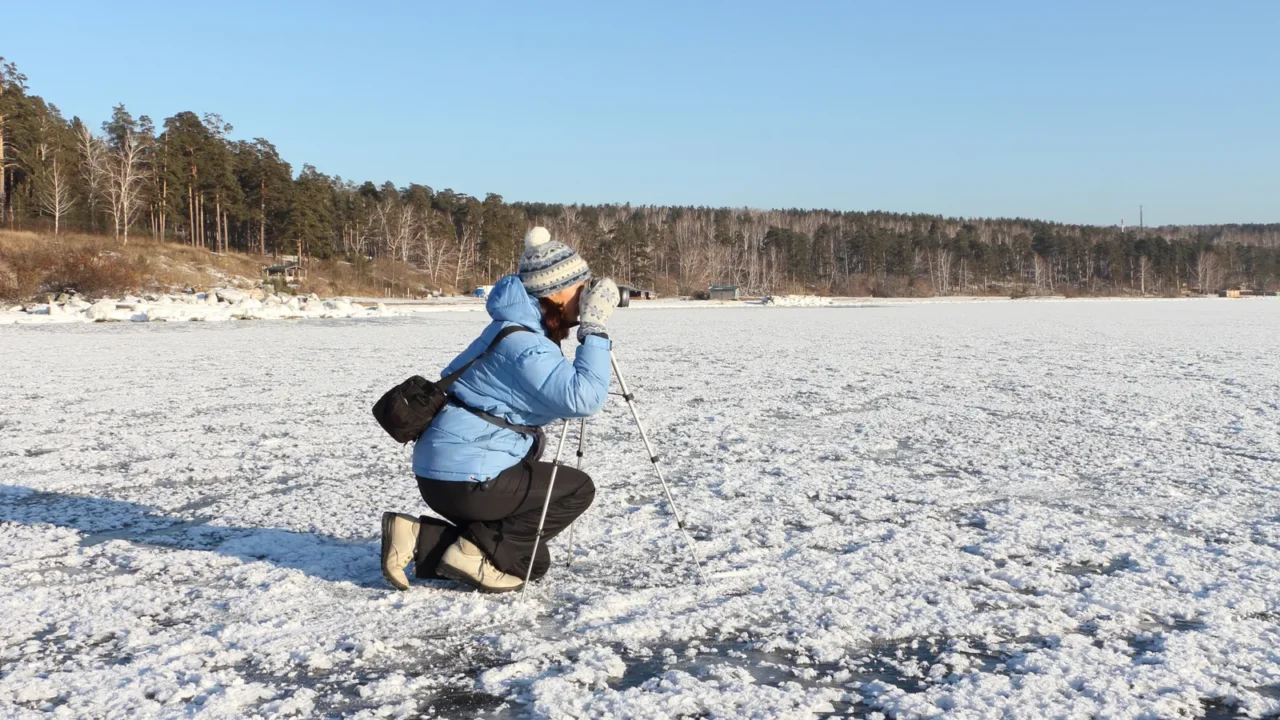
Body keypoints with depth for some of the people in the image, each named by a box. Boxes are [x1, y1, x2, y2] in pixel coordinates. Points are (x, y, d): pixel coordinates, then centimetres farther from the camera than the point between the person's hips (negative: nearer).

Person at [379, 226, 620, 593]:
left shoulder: (520, 330, 11)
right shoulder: (523, 344, -20)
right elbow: (583, 398, -30)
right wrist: (595, 330, -22)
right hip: (466, 477, -10)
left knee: (532, 561, 15)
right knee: (578, 489, -2)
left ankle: (420, 539, 8)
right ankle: (476, 554, -4)